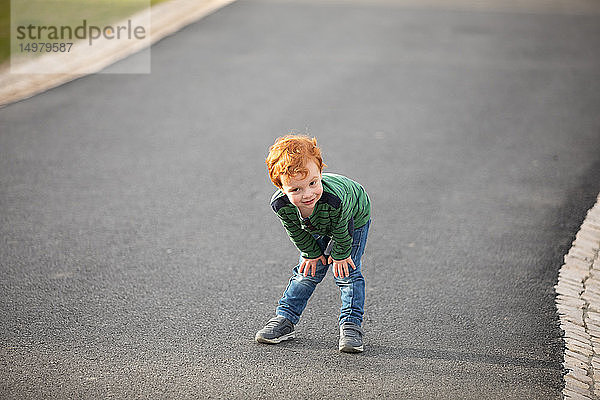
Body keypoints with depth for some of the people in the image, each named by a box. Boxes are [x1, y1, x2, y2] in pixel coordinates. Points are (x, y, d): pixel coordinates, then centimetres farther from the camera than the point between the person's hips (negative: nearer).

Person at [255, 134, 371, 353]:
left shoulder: (333, 200, -49)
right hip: (315, 229, 3)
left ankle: (351, 325, 3)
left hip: (354, 218, -3)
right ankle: (284, 319, 19)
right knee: (307, 271, 7)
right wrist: (312, 254, -5)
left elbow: (341, 232, -27)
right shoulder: (280, 204, -37)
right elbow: (297, 233, -15)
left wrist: (340, 256, -13)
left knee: (347, 273, -8)